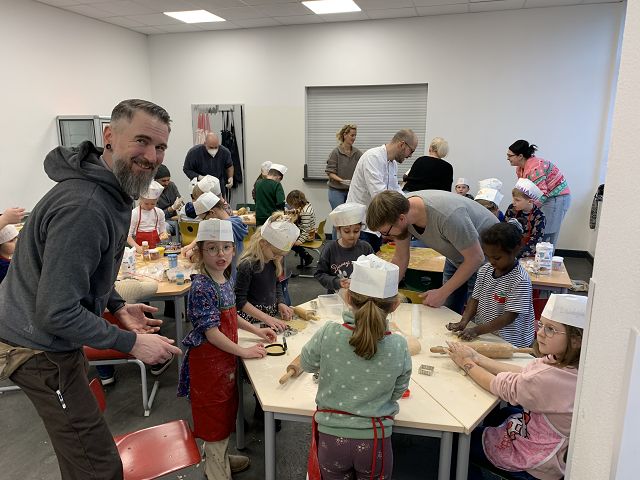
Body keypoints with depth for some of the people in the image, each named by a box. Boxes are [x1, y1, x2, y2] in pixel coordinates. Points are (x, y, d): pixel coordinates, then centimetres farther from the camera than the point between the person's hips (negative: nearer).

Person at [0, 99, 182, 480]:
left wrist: (116, 306, 6)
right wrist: (131, 342, -23)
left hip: (55, 334, 10)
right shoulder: (84, 207, -32)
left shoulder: (112, 191, 2)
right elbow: (56, 313, -31)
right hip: (41, 349, -10)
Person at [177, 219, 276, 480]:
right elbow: (211, 332, -25)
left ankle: (219, 456, 45)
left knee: (226, 408, 23)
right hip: (208, 359, -9)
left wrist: (256, 331, 12)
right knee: (214, 414, 8)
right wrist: (244, 351, -18)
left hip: (225, 356, 9)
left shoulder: (226, 279, 3)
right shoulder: (202, 286, -24)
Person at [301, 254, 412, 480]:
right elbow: (397, 392, 2)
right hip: (375, 442, 0)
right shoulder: (399, 347, -15)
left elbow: (307, 364, 2)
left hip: (331, 438, 0)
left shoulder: (328, 334, -19)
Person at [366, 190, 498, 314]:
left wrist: (442, 293, -23)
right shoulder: (401, 207, -20)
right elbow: (400, 259, -7)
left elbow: (475, 258, -28)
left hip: (485, 255, -6)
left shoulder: (447, 216, -40)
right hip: (456, 257, 6)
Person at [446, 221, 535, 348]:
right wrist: (463, 322, -8)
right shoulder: (485, 270, 4)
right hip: (482, 334, 5)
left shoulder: (520, 280, -15)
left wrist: (477, 330, -21)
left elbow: (510, 316, -17)